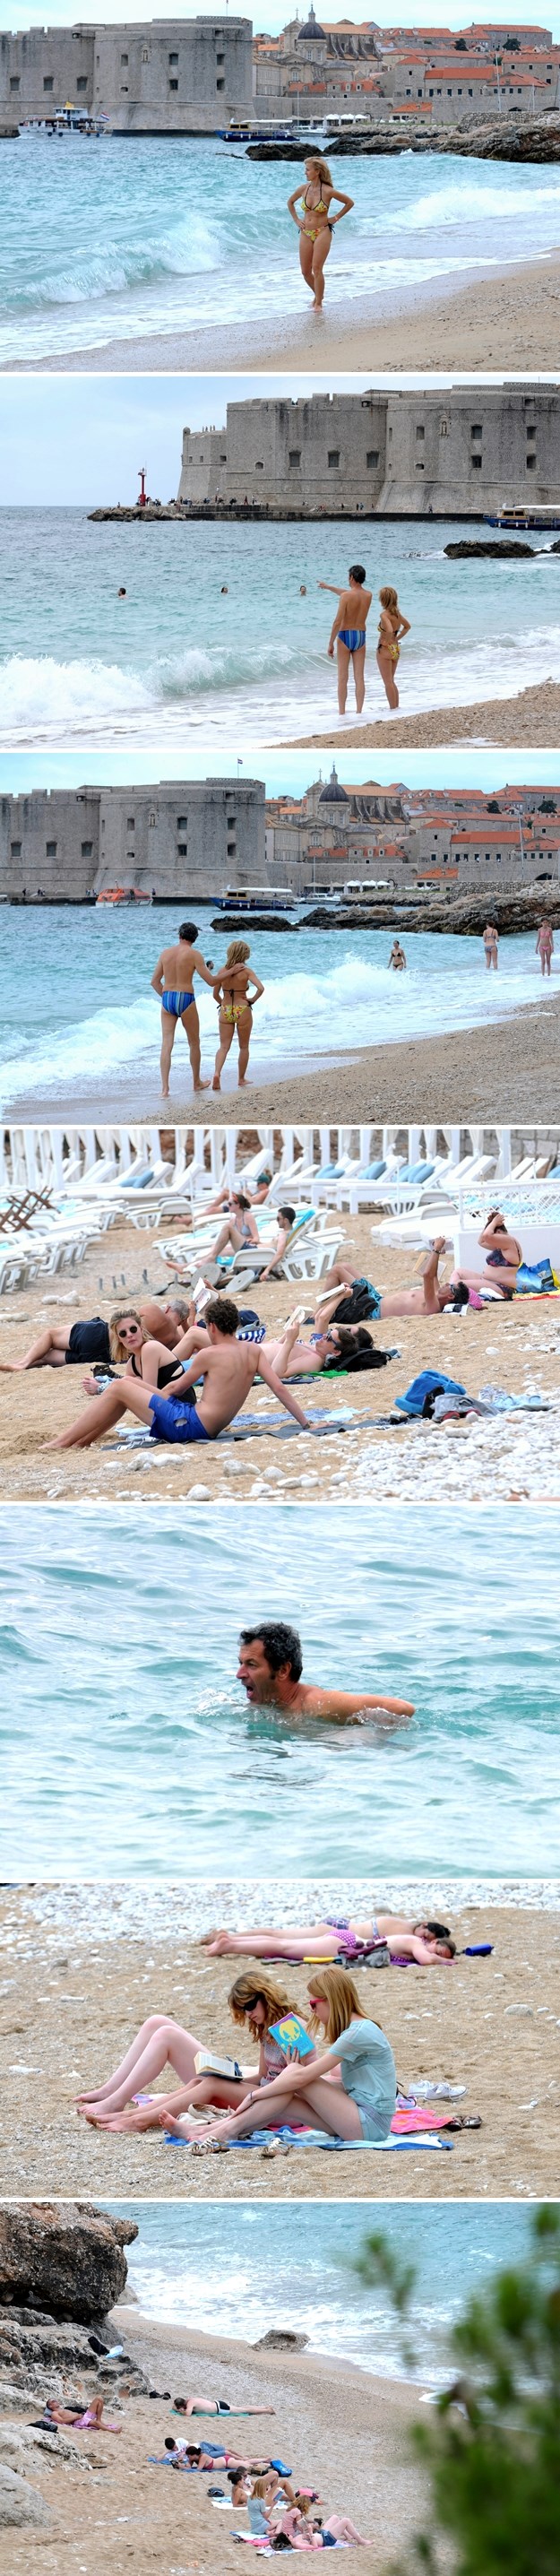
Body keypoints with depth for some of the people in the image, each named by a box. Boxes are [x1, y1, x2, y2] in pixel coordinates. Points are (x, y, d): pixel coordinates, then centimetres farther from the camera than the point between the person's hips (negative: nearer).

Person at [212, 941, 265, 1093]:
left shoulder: (223, 971, -1)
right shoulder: (246, 971, -10)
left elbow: (215, 995, 3)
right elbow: (260, 988, -23)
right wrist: (252, 1000, -5)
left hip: (225, 1011, 2)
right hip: (242, 1011, -2)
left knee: (224, 1046, 5)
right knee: (244, 1047, 15)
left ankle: (217, 1073, -20)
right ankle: (241, 1079, 22)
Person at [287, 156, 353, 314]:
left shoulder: (328, 191, -13)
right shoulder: (303, 189, 0)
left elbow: (349, 202, -1)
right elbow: (290, 202, 20)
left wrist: (336, 218, -1)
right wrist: (296, 220, 11)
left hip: (322, 232, -5)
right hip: (306, 233, 5)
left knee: (317, 269, -10)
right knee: (305, 271, 6)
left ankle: (318, 303, 4)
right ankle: (318, 294, 31)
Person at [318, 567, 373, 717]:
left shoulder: (346, 597, -16)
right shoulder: (368, 596, 2)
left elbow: (337, 622, -18)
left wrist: (331, 643, -10)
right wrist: (329, 587, 32)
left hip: (345, 636, -4)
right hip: (361, 637, 4)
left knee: (343, 678, 1)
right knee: (359, 677, 5)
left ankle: (342, 713, 1)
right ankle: (359, 712, 3)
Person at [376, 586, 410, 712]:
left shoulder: (384, 615, -19)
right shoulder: (397, 613, 5)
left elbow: (389, 630, -35)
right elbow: (407, 626, 21)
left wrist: (385, 643, -18)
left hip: (385, 649, -8)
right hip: (396, 649, 8)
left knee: (388, 682, 0)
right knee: (391, 681, 19)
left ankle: (393, 708, 1)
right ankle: (396, 707, 21)